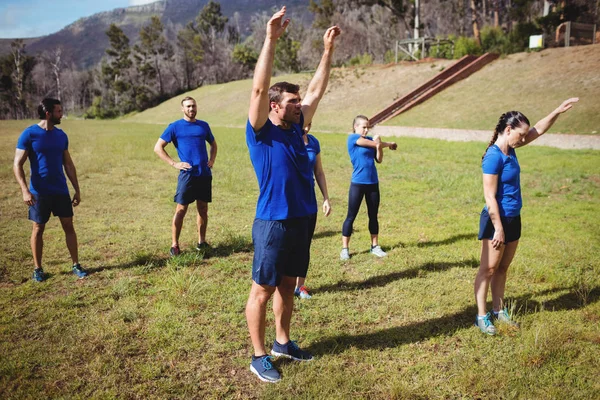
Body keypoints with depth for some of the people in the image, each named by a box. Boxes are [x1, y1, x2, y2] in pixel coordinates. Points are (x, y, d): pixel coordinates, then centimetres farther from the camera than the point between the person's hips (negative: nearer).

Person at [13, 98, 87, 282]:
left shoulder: (61, 135, 5)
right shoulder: (29, 134, -9)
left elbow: (68, 164, 11)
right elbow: (17, 165, -10)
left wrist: (77, 190, 8)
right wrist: (25, 190, -21)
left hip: (61, 190, 4)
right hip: (39, 192, -4)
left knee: (68, 226, 5)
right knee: (38, 229, 7)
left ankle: (76, 265, 15)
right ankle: (37, 269, 20)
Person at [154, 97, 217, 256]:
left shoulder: (204, 126, 12)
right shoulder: (175, 127, 0)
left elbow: (213, 143, 27)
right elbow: (158, 148, -1)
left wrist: (212, 160, 10)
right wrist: (174, 163, -9)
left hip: (205, 174, 4)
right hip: (187, 175, -4)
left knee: (203, 209, 10)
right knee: (181, 210, -3)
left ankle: (202, 242, 22)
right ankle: (174, 245, 5)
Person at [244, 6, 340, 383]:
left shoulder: (296, 128, 8)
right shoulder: (261, 133, -9)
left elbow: (317, 90, 15)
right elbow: (259, 88, -22)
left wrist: (328, 49, 13)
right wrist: (271, 39, -27)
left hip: (301, 220, 7)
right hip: (273, 223, -7)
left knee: (287, 286, 18)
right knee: (263, 290, 5)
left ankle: (283, 342, 35)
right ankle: (259, 356, 18)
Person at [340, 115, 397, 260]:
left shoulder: (371, 139, 11)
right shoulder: (352, 138, -7)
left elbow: (379, 160, 6)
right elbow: (376, 144, -9)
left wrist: (379, 147, -12)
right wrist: (390, 144, 8)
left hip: (373, 183, 6)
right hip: (358, 183, -6)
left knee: (373, 216, 12)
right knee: (351, 216, 0)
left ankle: (375, 246, 23)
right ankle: (345, 249, 8)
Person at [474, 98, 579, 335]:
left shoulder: (510, 148, 5)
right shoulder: (493, 157, -21)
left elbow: (538, 130, 19)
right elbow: (490, 197, -22)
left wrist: (558, 111, 9)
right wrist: (499, 229, -21)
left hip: (513, 219, 9)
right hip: (497, 221, -9)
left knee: (502, 268, 16)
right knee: (488, 269, 0)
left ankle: (499, 310, 27)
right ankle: (482, 317, 10)